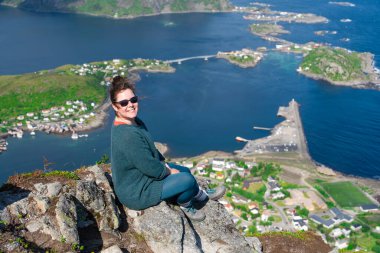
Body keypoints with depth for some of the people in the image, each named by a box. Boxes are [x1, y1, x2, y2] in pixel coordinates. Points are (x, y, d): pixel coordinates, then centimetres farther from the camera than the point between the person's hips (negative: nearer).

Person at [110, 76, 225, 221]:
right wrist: (169, 171, -10)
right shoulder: (127, 135, -34)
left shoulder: (134, 122, -2)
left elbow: (150, 150, 13)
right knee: (187, 180, -15)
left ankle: (202, 195, 39)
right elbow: (151, 168, -27)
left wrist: (164, 164, 3)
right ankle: (185, 205, 15)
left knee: (185, 171, 17)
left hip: (137, 176, 10)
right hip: (136, 194, -10)